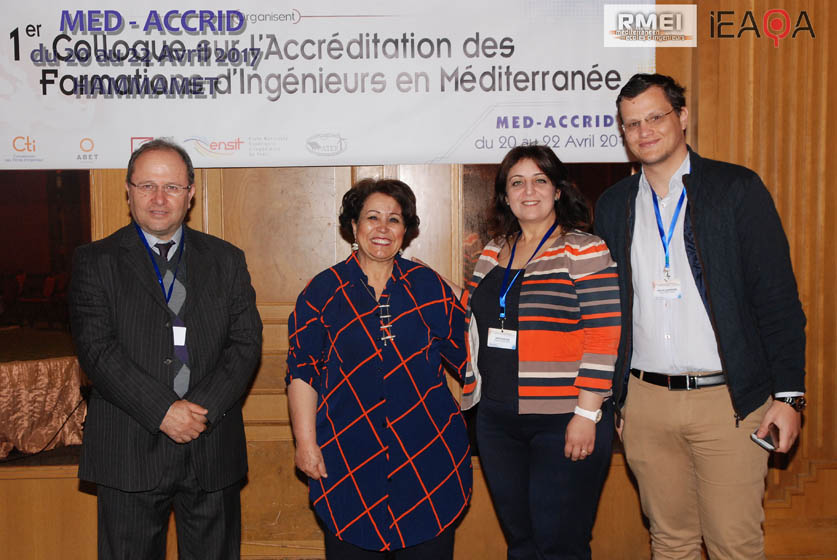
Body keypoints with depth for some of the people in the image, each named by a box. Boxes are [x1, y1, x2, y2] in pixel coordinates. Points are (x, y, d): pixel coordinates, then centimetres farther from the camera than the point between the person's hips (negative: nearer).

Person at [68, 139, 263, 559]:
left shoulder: (226, 260, 9)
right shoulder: (96, 262, 3)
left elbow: (246, 342, 2)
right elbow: (96, 350, -8)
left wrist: (204, 407, -12)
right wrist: (163, 410, -16)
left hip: (213, 451, 2)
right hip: (130, 453, -1)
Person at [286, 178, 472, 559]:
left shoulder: (429, 286, 6)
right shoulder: (323, 291, 2)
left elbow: (466, 354, 10)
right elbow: (302, 372, 1)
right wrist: (306, 442, -4)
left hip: (428, 456, 2)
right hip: (350, 461, -1)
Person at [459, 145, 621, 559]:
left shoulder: (584, 250, -6)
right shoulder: (492, 253, 11)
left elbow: (604, 336, -13)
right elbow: (473, 328, 18)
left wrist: (587, 413, -17)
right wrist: (472, 394, 13)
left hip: (565, 422, -6)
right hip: (496, 420, 6)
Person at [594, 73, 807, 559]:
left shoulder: (737, 189, -1)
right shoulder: (614, 204, 10)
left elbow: (779, 297, -3)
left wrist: (789, 393, -9)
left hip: (728, 399, -3)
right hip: (645, 401, 4)